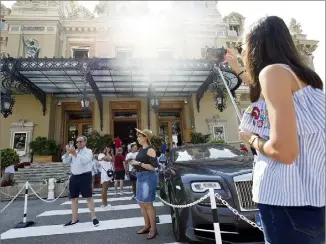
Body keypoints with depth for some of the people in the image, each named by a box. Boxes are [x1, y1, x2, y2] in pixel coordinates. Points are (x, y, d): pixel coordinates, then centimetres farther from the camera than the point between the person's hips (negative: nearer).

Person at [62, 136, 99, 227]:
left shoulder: (88, 151, 0)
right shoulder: (73, 152, 17)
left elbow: (84, 160, -19)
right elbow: (65, 161, 7)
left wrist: (75, 154, -28)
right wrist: (67, 152, -9)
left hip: (85, 176, -6)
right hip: (74, 177, 6)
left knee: (88, 197, -4)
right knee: (74, 198, 11)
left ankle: (93, 218, 5)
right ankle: (74, 219, 23)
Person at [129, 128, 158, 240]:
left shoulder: (150, 150, -14)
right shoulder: (142, 149, 12)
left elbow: (154, 167, -20)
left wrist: (139, 163, -21)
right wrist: (135, 162, 7)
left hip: (148, 178, -9)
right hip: (141, 177, 9)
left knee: (148, 204, 0)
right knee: (141, 203, 17)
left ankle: (153, 229, 15)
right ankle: (147, 226, 32)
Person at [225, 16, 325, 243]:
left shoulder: (273, 71, -15)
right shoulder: (297, 74, 13)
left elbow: (284, 151, -25)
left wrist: (252, 138, -6)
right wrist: (237, 69, 43)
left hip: (289, 199, -9)